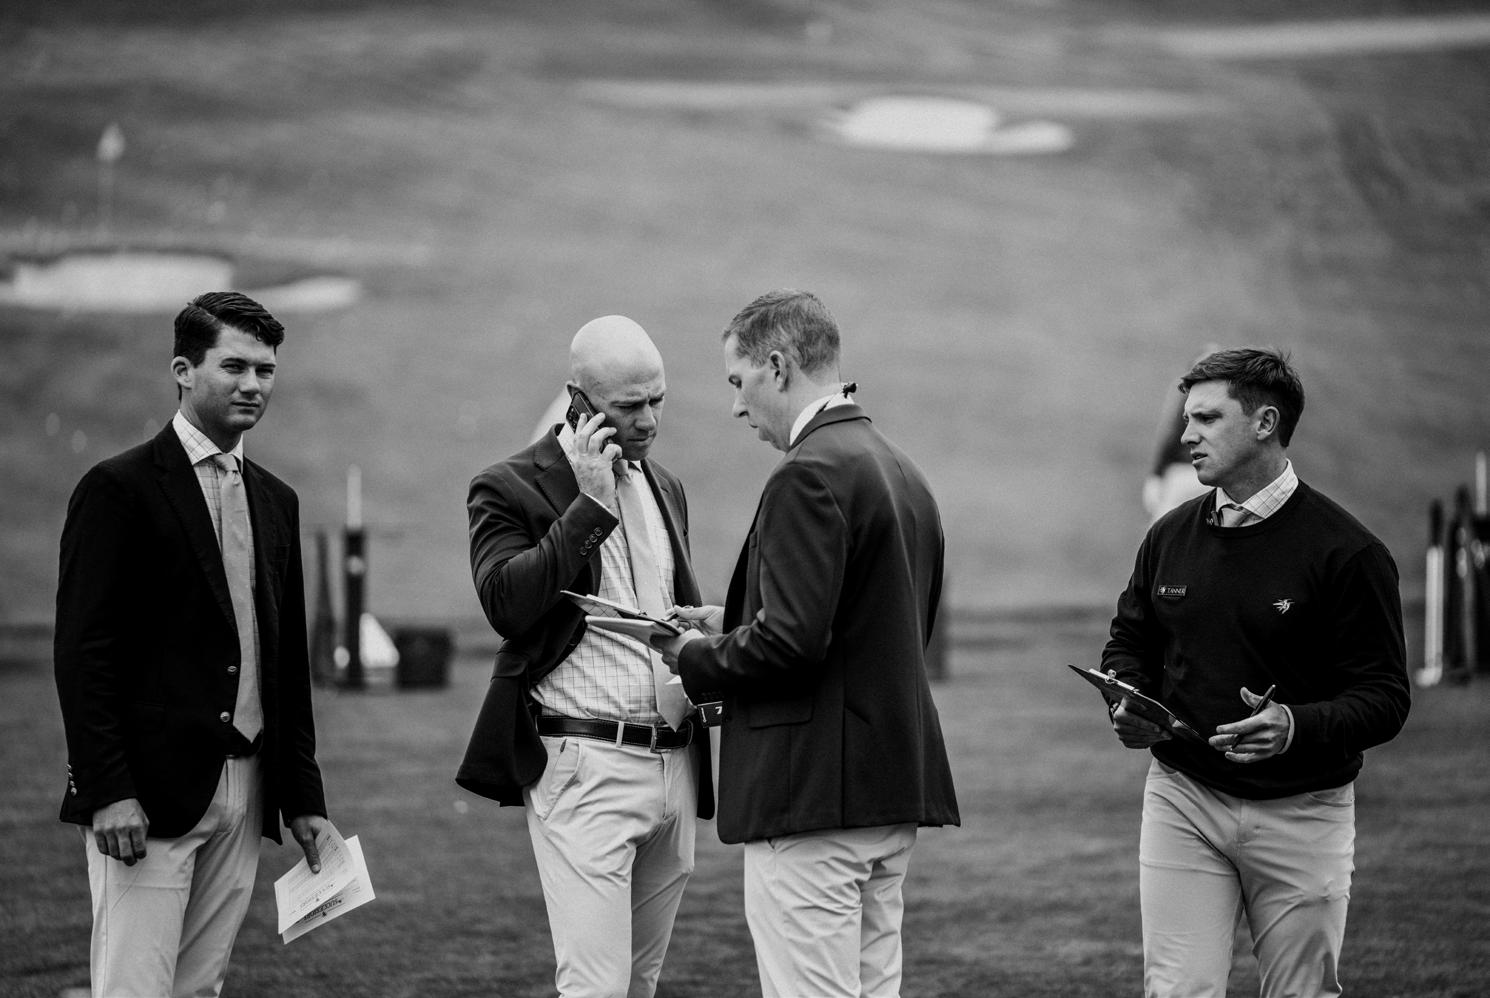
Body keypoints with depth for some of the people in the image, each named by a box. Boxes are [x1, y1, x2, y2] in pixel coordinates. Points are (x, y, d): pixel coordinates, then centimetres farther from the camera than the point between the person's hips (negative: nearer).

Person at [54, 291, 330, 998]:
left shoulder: (275, 502, 17)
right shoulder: (120, 488, -5)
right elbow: (82, 652, -10)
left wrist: (304, 795, 15)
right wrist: (108, 791, -17)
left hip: (244, 792, 7)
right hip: (149, 793, -7)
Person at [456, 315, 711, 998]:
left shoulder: (663, 487, 17)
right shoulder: (511, 488, -4)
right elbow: (506, 603, -19)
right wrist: (590, 506, -18)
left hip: (674, 763, 7)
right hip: (585, 768, -7)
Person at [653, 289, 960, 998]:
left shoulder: (810, 475, -15)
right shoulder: (903, 473, 15)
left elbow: (791, 643, -22)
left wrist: (697, 658, -4)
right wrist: (735, 623, 17)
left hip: (814, 793, -10)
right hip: (895, 786, 10)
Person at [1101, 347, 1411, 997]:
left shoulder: (1344, 551, -9)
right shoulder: (1170, 536, 7)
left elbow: (1385, 699, -10)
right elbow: (1129, 643, 22)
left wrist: (1299, 726, -28)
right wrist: (1128, 703, -1)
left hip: (1300, 814, -3)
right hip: (1183, 798, 3)